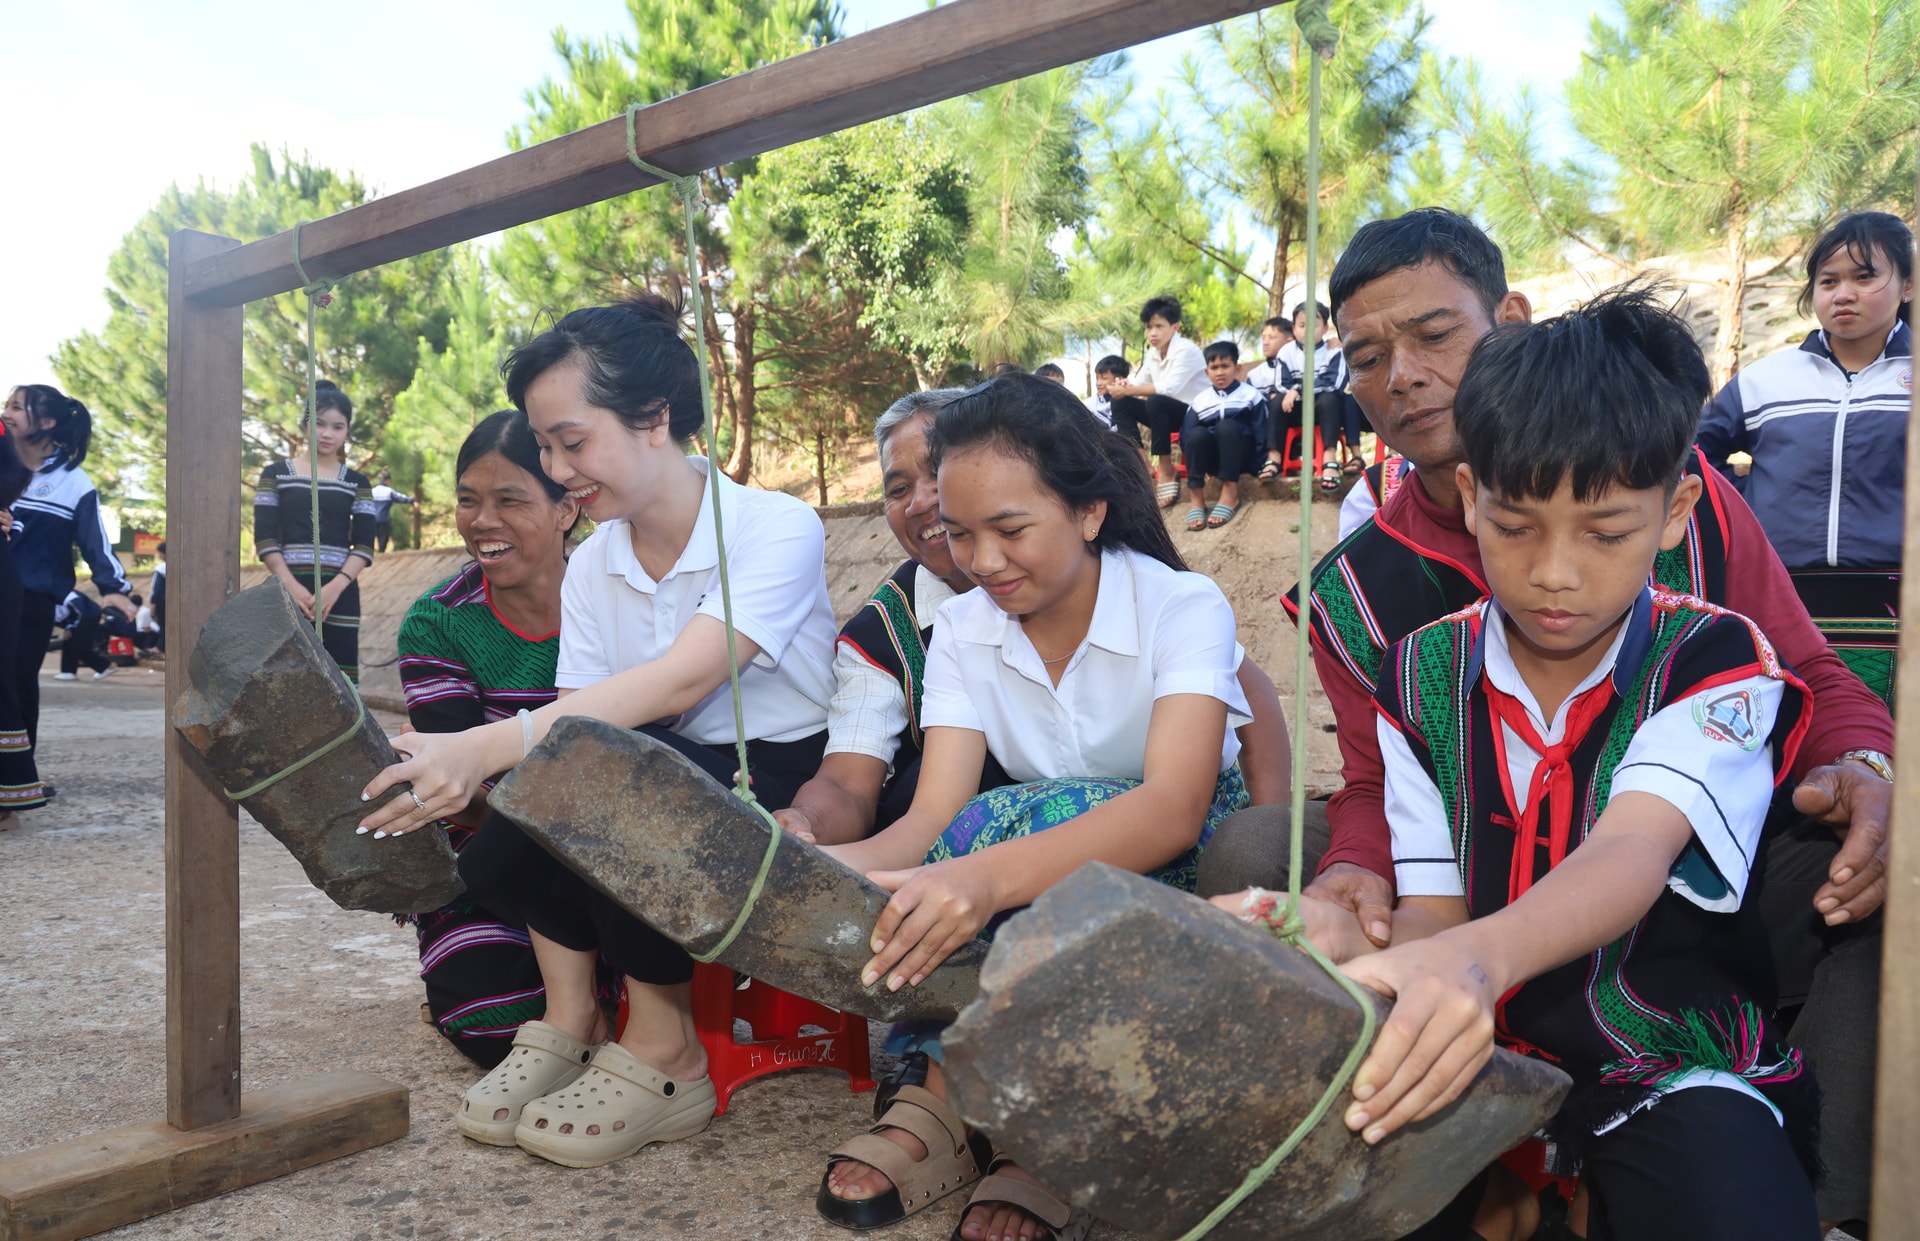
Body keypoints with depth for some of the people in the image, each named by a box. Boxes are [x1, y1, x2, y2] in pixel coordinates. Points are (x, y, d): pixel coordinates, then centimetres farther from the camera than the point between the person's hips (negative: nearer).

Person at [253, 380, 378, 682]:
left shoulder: (357, 483, 12)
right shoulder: (276, 475, 9)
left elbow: (364, 544, 3)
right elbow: (265, 538, 1)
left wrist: (335, 586, -13)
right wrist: (291, 586, -13)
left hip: (340, 594, 1)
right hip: (287, 593, -1)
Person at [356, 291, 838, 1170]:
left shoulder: (778, 528, -14)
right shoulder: (591, 567, 7)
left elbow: (682, 678, -29)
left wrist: (491, 746, -38)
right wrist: (464, 771, -25)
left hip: (786, 801, -5)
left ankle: (662, 1050, -16)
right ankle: (569, 1016, -4)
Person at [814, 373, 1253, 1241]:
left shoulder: (1183, 608, -17)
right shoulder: (962, 632, -4)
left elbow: (1173, 808, -34)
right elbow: (933, 821, -16)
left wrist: (991, 874, -52)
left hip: (1189, 861, -3)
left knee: (1010, 823, -33)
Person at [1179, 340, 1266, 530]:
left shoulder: (1251, 395, 3)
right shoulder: (1200, 401, 9)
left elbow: (1261, 434, -3)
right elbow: (1186, 436, 1)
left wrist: (1257, 463, -14)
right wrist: (1196, 463, -13)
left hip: (1241, 456, -2)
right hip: (1213, 458, 2)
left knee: (1226, 426, -31)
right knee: (1198, 433, -30)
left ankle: (1231, 492, -32)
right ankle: (1197, 499, -30)